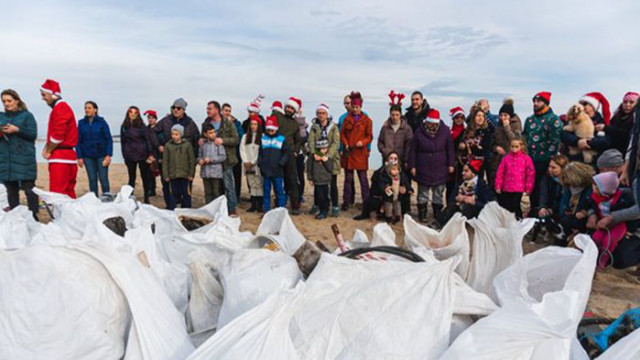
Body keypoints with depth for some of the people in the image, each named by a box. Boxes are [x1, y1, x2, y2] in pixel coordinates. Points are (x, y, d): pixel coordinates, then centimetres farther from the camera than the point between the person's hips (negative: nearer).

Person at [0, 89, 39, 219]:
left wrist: (17, 130, -15)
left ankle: (33, 216, -1)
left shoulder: (27, 115, 4)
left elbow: (33, 135, -4)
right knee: (11, 190, 6)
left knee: (29, 188, -6)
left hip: (24, 158, -4)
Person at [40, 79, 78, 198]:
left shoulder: (60, 108, -11)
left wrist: (48, 151, -6)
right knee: (68, 193, 12)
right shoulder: (63, 107, 20)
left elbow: (58, 135, -18)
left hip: (60, 157, -10)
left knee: (57, 193, -10)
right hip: (68, 156, 10)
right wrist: (46, 148, 9)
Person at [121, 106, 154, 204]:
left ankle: (146, 198, 16)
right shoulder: (124, 127, 7)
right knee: (132, 177, 6)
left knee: (145, 176, 5)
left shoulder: (142, 126, -1)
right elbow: (122, 142, 12)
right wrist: (124, 156, 8)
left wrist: (150, 154, -10)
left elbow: (148, 140, -3)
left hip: (142, 154, -2)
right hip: (130, 156, 2)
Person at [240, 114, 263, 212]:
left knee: (259, 185, -4)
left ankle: (260, 205, 0)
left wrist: (253, 162, -9)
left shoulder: (262, 137, -2)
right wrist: (246, 161, -5)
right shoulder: (245, 136, 14)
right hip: (248, 166, 4)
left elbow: (261, 152, -8)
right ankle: (253, 205, 10)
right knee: (252, 185, 7)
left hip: (258, 165, -4)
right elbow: (242, 149, 7)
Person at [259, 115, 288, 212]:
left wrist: (281, 163, -9)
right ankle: (266, 211, 17)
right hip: (265, 170, 3)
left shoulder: (281, 139, 0)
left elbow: (287, 152, 0)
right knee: (266, 192, 9)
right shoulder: (262, 138, 8)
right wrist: (260, 163, 1)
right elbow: (259, 152, 13)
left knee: (279, 191, 2)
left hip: (277, 171, -2)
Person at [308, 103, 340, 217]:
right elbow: (311, 141, -7)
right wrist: (314, 153, -26)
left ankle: (335, 207, 9)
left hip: (331, 158, -2)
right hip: (317, 158, 2)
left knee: (332, 184, 1)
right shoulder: (314, 127, 6)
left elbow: (336, 142, -11)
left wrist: (328, 155, -26)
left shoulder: (333, 126, 0)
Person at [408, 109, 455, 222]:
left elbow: (450, 149, 2)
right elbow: (412, 150, -1)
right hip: (423, 169, 0)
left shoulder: (445, 131, -3)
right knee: (423, 194, 9)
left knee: (438, 194, 10)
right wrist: (412, 166, -3)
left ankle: (438, 215, 23)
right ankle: (422, 214, 21)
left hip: (440, 169, 1)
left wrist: (451, 164, 0)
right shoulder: (419, 131, -5)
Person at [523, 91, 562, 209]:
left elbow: (555, 141, -12)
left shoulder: (553, 119, -5)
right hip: (530, 160, 6)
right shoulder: (529, 120, 16)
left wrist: (548, 158, -17)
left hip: (544, 162, -6)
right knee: (532, 187, 12)